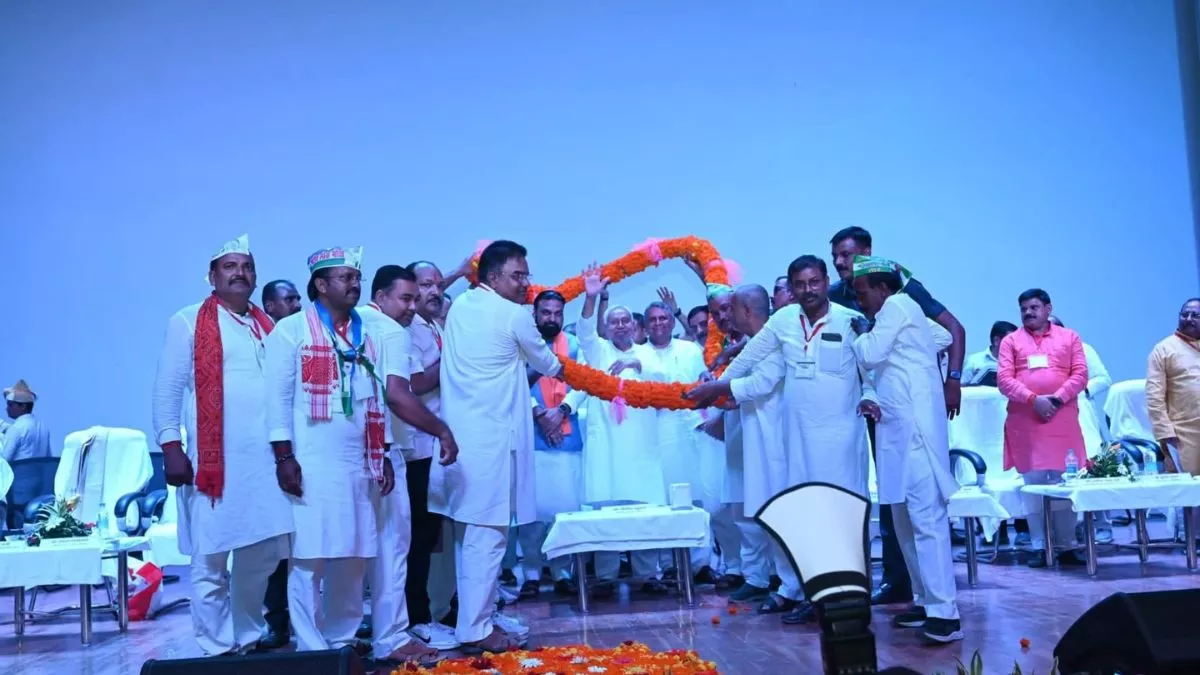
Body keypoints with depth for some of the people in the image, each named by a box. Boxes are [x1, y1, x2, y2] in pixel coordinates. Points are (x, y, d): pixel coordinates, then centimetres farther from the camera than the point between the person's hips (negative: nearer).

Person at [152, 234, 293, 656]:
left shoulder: (267, 326, 17)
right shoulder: (188, 322, 3)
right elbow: (167, 389, -1)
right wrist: (170, 446, -9)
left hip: (265, 459, 5)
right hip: (213, 462, -5)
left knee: (262, 556, 10)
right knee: (210, 562, -1)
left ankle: (248, 637, 26)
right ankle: (217, 649, 10)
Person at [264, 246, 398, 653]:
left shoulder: (367, 336, 15)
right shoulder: (292, 330, -1)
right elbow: (278, 396, -6)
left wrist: (385, 455, 11)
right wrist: (284, 456, -12)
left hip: (359, 464, 5)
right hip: (310, 465, -5)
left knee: (353, 558, 9)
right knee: (310, 558, -3)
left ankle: (342, 641, 21)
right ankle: (311, 649, 7)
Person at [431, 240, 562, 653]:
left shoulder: (459, 307, 12)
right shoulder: (515, 315, -7)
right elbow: (547, 365, 8)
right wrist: (560, 367, 31)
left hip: (458, 432, 8)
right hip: (491, 436, -8)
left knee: (468, 533, 14)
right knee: (487, 534, -3)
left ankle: (476, 616, 23)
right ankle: (476, 630, 1)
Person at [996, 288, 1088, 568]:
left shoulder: (1069, 337, 12)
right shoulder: (1011, 341, 9)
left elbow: (1080, 374, 3)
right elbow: (1004, 380, -1)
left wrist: (1056, 399, -11)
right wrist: (1033, 400, -14)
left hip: (1062, 419, 0)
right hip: (1025, 422, 0)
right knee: (1033, 484, 0)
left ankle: (1067, 547, 10)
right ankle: (1039, 547, 5)